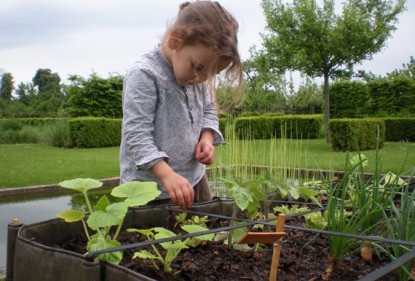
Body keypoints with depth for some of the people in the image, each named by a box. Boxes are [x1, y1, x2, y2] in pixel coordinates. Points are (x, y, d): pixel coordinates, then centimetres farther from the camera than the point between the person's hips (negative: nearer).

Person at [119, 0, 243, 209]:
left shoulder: (198, 74, 2)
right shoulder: (144, 75, -21)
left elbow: (209, 111, 16)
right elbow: (136, 134, -24)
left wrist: (207, 138, -5)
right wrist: (167, 174, -34)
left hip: (193, 178, 7)